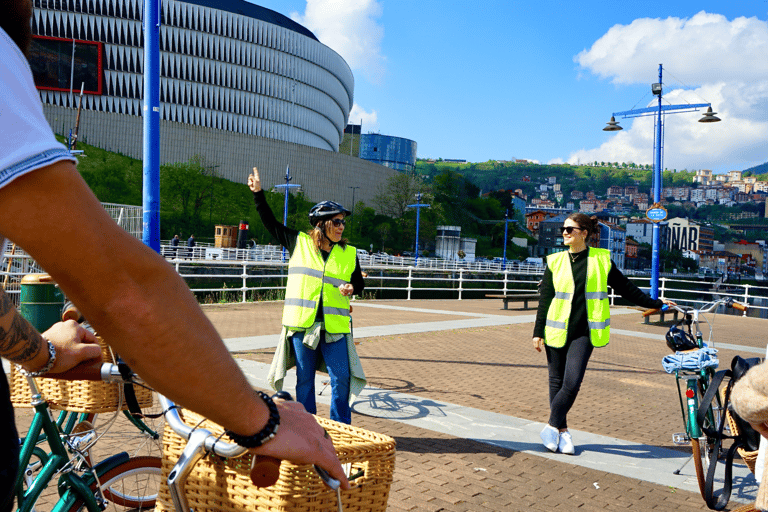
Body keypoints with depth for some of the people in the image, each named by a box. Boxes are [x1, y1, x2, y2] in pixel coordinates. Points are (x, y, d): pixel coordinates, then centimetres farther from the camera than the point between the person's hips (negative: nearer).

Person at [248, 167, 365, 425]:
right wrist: (258, 193, 13)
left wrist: (351, 288, -5)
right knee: (305, 379, 8)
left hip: (335, 325, 1)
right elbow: (271, 223, 15)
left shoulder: (349, 253, 9)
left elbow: (359, 283, 17)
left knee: (341, 378, -2)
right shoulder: (299, 242, 6)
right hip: (302, 322, -1)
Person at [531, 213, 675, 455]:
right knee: (557, 382, 4)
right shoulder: (555, 261, 5)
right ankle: (562, 430, 19)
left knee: (572, 384, -11)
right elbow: (545, 300, 6)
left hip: (584, 332, -1)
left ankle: (552, 426, 7)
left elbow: (626, 288, 14)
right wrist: (538, 332, 3)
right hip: (557, 331, 1)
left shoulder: (601, 260, 4)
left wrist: (655, 303, 15)